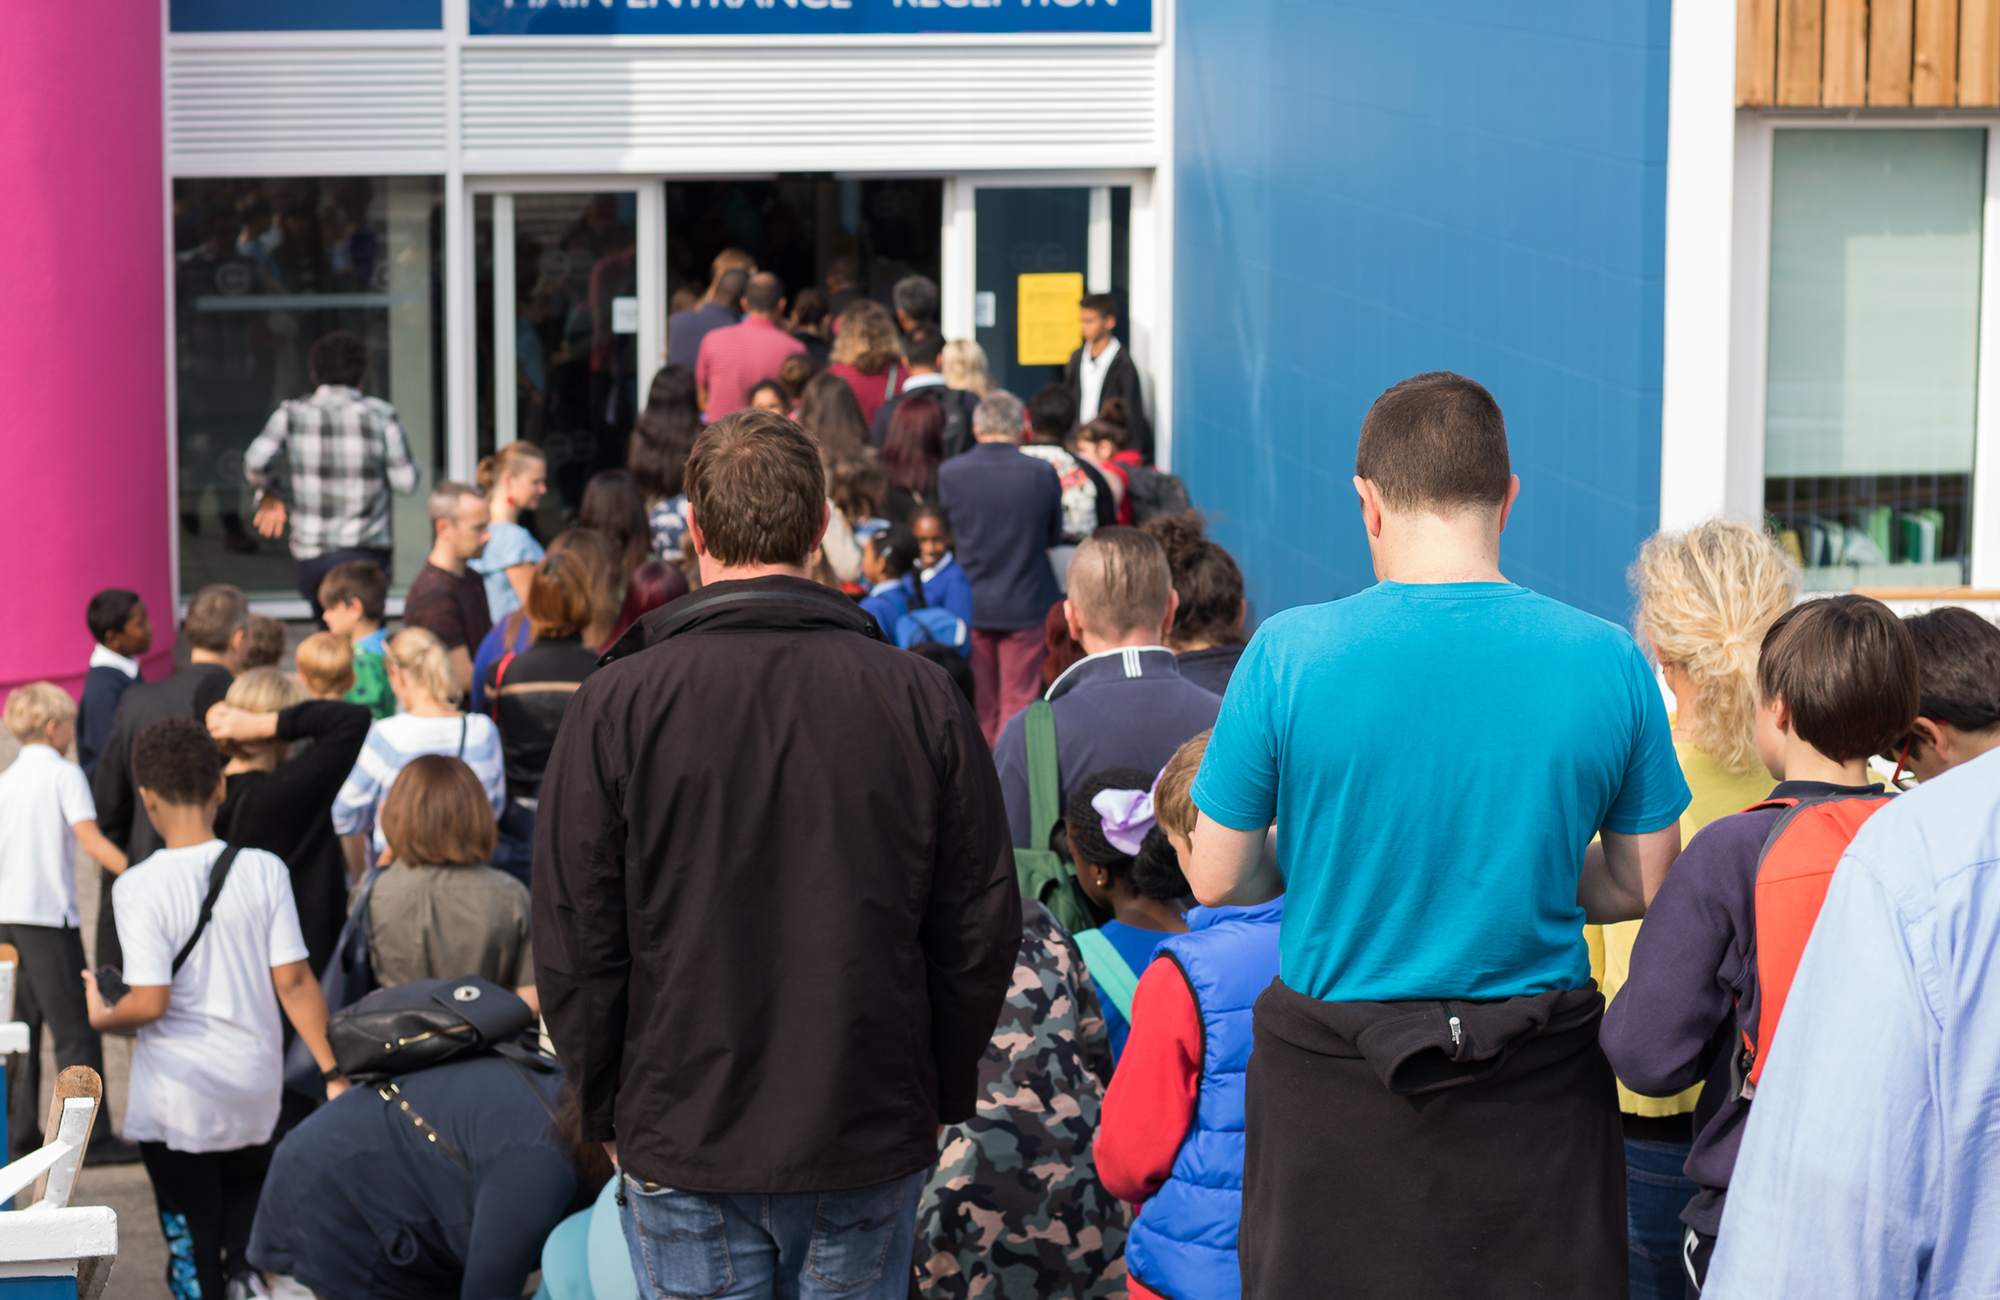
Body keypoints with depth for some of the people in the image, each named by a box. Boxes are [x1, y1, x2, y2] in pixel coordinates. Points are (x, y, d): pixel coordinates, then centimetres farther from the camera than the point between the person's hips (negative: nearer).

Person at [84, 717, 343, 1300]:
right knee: (246, 1195, 24)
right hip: (257, 1088, 3)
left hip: (177, 1097, -3)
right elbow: (293, 982, -6)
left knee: (191, 1238, 8)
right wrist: (333, 1072, 0)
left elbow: (150, 1003, -16)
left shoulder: (139, 887, -14)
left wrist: (102, 1016, 5)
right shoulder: (264, 870, -6)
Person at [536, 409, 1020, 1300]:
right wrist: (940, 1099, 14)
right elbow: (982, 933, 2)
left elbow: (573, 943, -4)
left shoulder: (617, 703, -7)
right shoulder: (920, 699, -3)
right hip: (872, 1146, 2)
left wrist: (608, 1111, 9)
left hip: (685, 1150, -1)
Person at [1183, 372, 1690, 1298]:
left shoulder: (1287, 653, -11)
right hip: (1538, 1084, 1)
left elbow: (1215, 880, -2)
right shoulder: (1607, 660, -6)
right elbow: (1646, 883, 4)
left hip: (1334, 1083, -1)